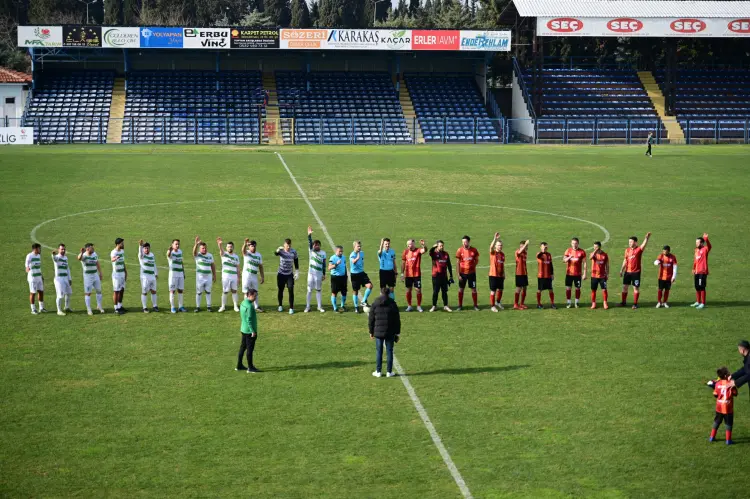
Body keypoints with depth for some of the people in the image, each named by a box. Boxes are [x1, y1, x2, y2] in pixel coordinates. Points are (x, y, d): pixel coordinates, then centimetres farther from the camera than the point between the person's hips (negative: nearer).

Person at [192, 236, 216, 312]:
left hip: (208, 276, 3)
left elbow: (213, 265, 15)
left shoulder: (210, 255, 7)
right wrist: (196, 244, -49)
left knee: (208, 292, 8)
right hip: (200, 276, -3)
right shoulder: (197, 255, -6)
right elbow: (194, 251, -28)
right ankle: (197, 307, 8)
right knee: (199, 292, 2)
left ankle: (208, 306, 15)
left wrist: (214, 275, 12)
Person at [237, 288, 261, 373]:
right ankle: (250, 368, 6)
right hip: (249, 330, -9)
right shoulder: (249, 306, -20)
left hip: (243, 330, 9)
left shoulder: (243, 303, 7)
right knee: (250, 349, -1)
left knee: (242, 348, 16)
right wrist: (253, 331, -18)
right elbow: (249, 320, -22)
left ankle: (239, 366, 23)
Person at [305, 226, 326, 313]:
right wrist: (309, 235, -35)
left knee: (319, 290, 8)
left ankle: (319, 306, 15)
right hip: (311, 273, -1)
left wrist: (324, 274, 0)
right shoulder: (311, 250, -1)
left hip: (319, 274, 1)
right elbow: (309, 242, -18)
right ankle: (307, 306, 9)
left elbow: (324, 264, 3)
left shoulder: (323, 253, 1)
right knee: (309, 290, 4)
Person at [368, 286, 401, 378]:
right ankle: (389, 372, 8)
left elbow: (371, 319, 4)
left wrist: (371, 331, 13)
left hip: (378, 332, 0)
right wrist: (397, 332, 8)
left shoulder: (375, 304, -1)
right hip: (390, 332, 0)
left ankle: (378, 371, 9)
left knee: (379, 352, 7)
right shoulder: (392, 304, -3)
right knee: (389, 351, 6)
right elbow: (397, 320, 1)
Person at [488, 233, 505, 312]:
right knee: (493, 291, -1)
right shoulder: (493, 253, -7)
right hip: (493, 275, -6)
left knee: (500, 289, 15)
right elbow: (491, 247, -29)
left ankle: (498, 302, 37)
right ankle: (492, 306, 7)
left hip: (500, 275, 6)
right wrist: (495, 239, -41)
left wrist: (504, 274, 15)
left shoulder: (502, 254, 10)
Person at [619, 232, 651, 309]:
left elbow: (644, 244, -28)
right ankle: (623, 302, 22)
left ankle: (635, 304, 10)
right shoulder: (627, 250, 7)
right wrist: (622, 270, 14)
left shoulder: (639, 249, -9)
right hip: (627, 271, 5)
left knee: (636, 287, 2)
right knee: (624, 286, 9)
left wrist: (647, 238, -46)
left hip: (636, 272, -5)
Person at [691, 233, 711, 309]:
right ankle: (698, 302, 28)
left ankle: (703, 303, -1)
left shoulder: (705, 249, -9)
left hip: (702, 272, -8)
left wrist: (706, 239, -47)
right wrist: (693, 268, 20)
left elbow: (709, 246, -31)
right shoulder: (696, 250, 15)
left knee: (701, 287, -6)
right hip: (697, 272, 8)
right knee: (697, 287, 16)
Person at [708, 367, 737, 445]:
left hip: (719, 407, 3)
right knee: (728, 424, 7)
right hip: (728, 408, -3)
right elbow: (735, 394, -6)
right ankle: (728, 440, 7)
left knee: (716, 422, 19)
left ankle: (712, 437, 25)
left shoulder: (717, 384, -5)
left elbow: (715, 395, -1)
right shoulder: (730, 383, -15)